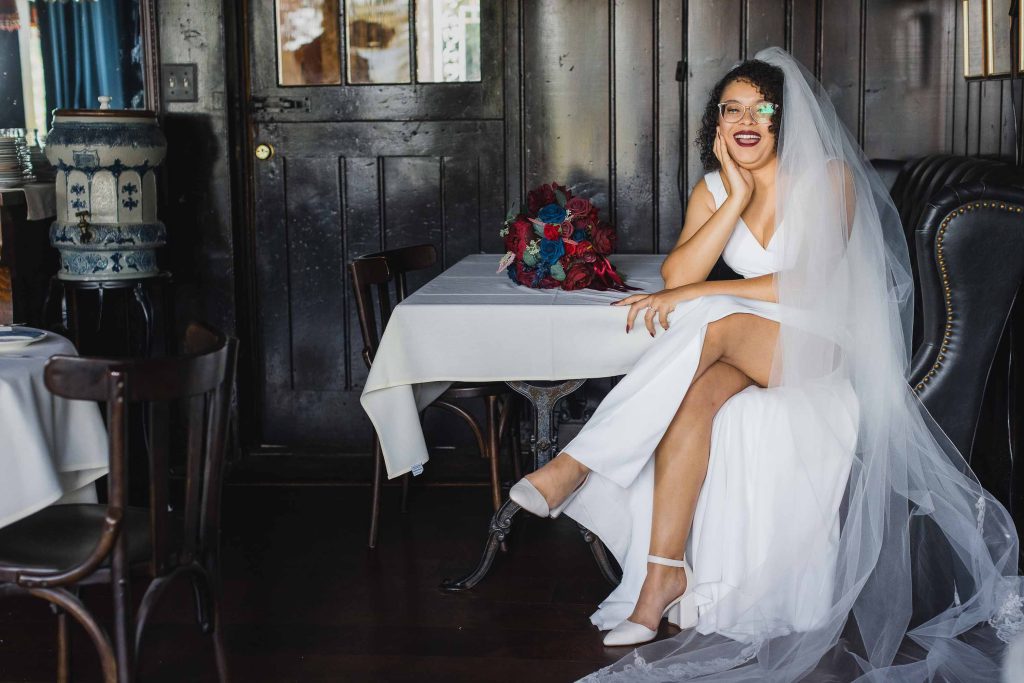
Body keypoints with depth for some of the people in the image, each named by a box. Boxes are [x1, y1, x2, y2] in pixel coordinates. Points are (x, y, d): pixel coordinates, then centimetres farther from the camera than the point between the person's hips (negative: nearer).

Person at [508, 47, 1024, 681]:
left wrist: (694, 295, -22)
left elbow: (806, 284, -18)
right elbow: (677, 276, -8)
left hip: (826, 349, -4)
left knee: (713, 322, -32)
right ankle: (664, 575, -31)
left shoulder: (829, 179, -7)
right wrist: (738, 197, -15)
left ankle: (576, 465, -31)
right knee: (695, 395, -31)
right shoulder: (713, 190, 7)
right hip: (741, 354, 4)